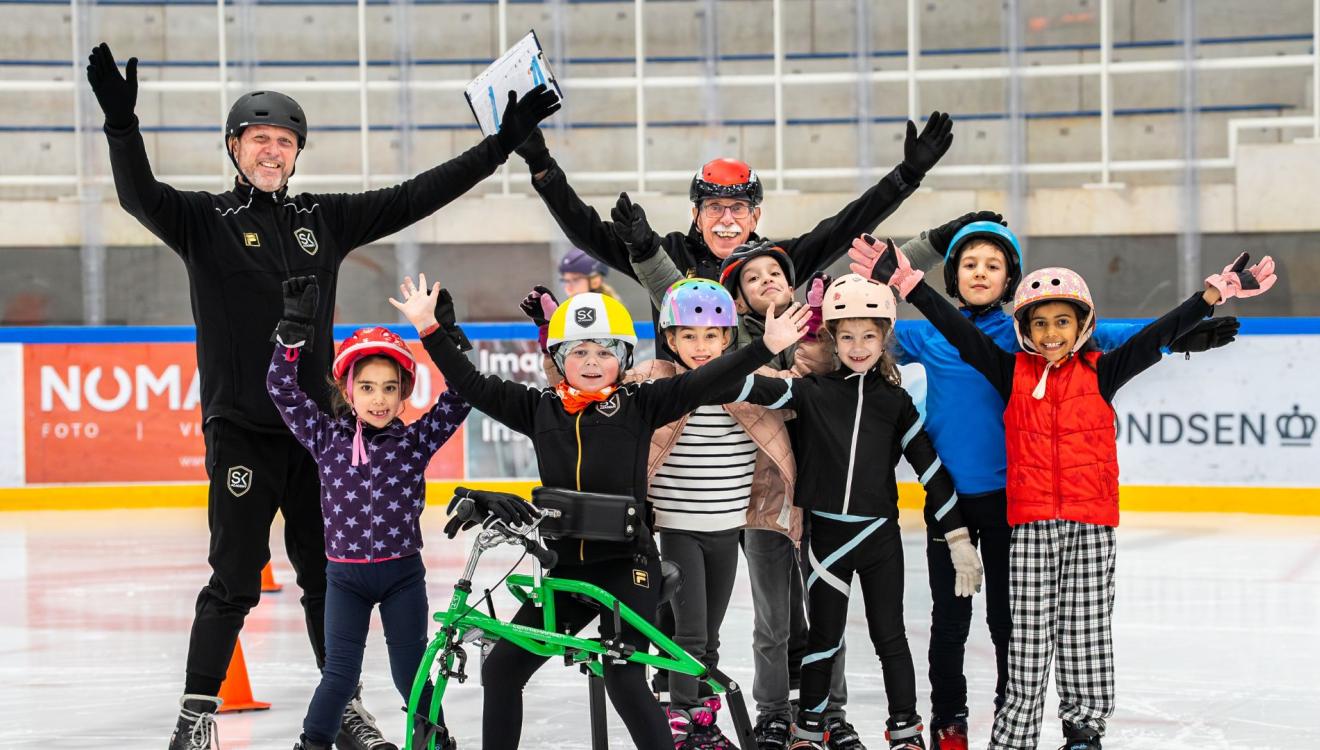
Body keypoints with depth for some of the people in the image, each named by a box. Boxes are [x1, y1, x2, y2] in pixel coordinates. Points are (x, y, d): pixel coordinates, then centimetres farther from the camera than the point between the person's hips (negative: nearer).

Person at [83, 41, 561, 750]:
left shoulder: (325, 219, 11)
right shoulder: (205, 219, 0)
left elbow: (416, 196, 11)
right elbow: (139, 194, -18)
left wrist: (503, 142, 7)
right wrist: (121, 121, -35)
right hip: (241, 431, -4)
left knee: (329, 576, 10)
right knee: (235, 580, -5)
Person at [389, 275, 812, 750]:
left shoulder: (641, 405, -4)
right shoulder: (540, 409, 5)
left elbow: (703, 384, -13)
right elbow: (472, 385, 7)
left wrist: (767, 346, -25)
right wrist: (429, 328, 2)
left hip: (627, 564, -5)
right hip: (564, 566, 5)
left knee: (624, 679, -15)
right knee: (501, 667, 5)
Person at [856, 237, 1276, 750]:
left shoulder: (1100, 373, 3)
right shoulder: (1011, 372, 3)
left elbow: (1159, 336, -3)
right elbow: (956, 328, -1)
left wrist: (1216, 292, -10)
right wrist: (906, 281, -8)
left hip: (1091, 521, 0)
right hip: (1031, 521, 0)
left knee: (1087, 629, 6)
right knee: (1029, 631, 2)